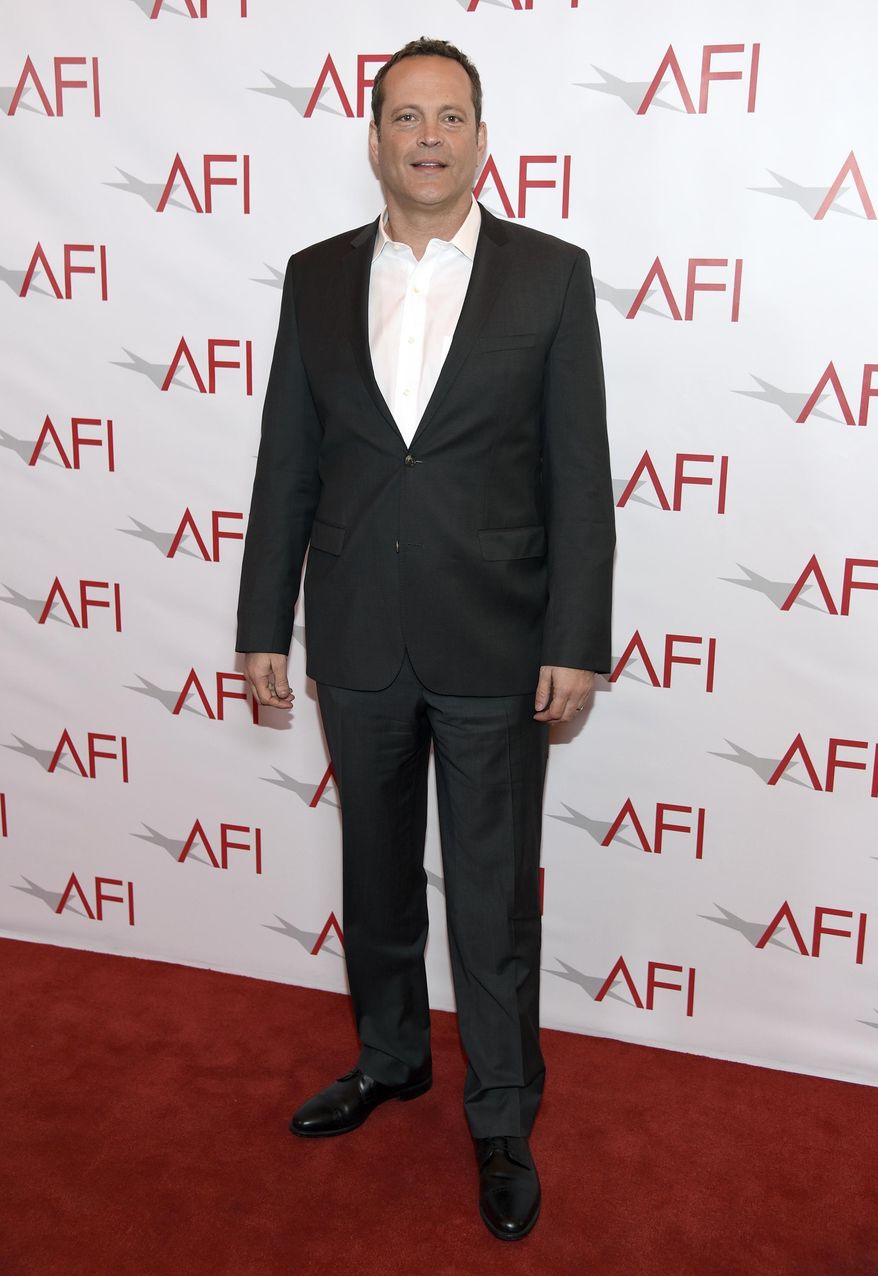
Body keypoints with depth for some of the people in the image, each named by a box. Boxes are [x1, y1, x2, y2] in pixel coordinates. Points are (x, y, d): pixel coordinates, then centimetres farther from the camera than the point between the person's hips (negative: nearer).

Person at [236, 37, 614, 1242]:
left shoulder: (552, 273, -3)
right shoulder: (316, 278, 5)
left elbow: (579, 474, -5)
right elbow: (287, 465, 6)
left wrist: (577, 643, -8)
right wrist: (265, 624, 4)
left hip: (495, 643, -3)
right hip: (357, 641, 3)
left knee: (496, 894, 9)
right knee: (376, 871, 19)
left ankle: (502, 1117, 29)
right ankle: (391, 1055, 43)